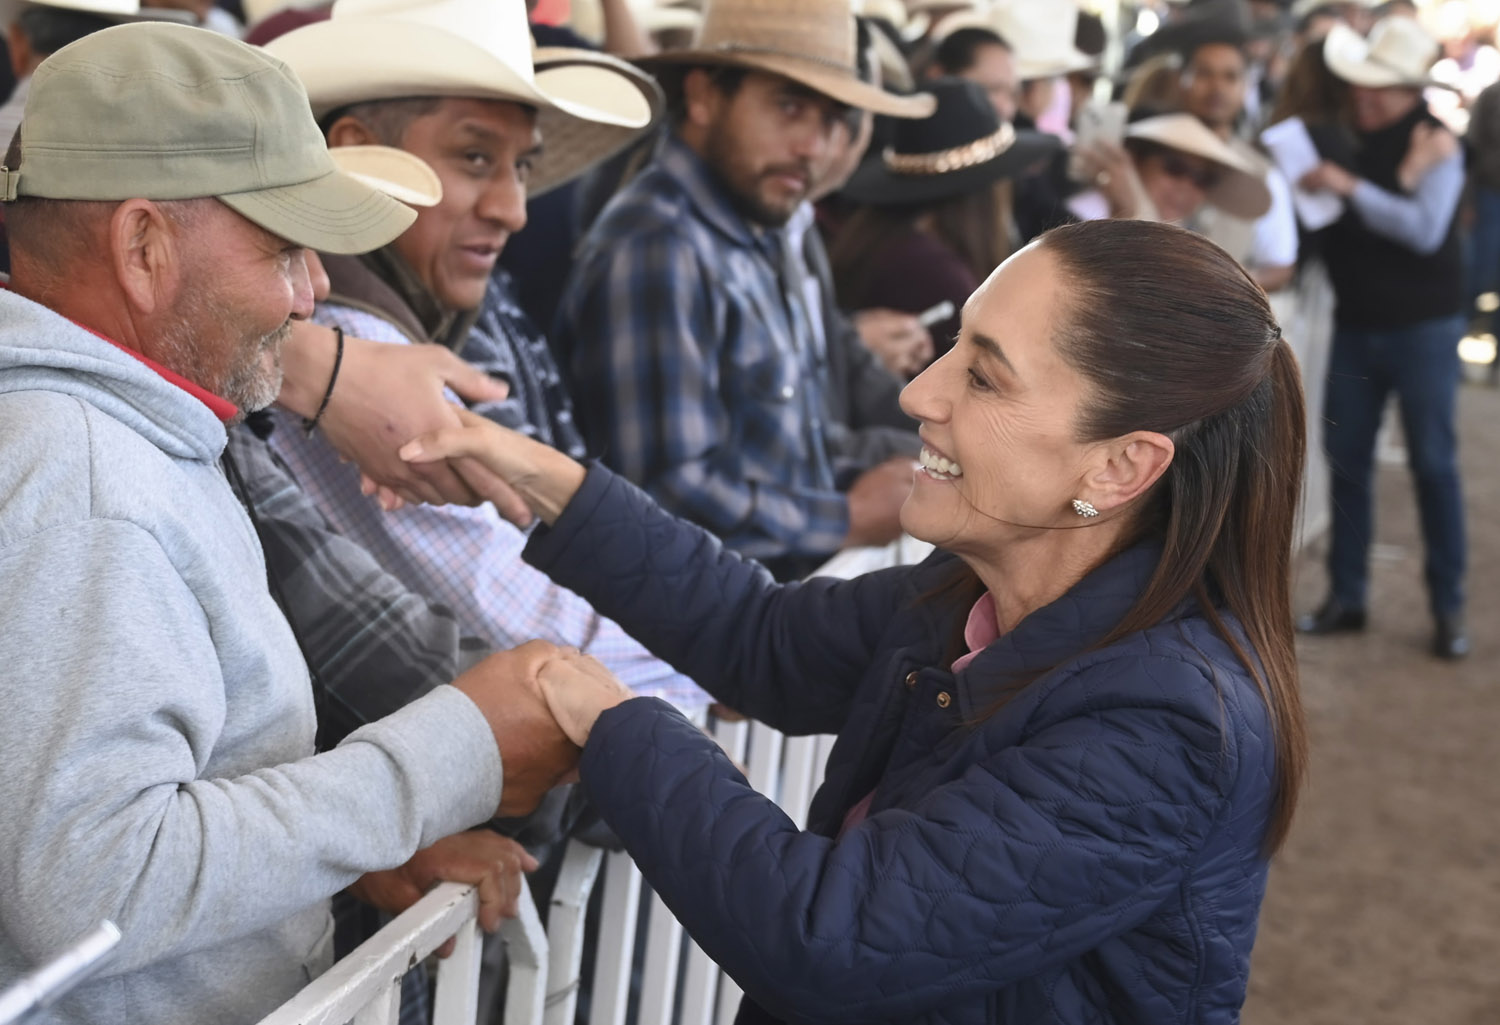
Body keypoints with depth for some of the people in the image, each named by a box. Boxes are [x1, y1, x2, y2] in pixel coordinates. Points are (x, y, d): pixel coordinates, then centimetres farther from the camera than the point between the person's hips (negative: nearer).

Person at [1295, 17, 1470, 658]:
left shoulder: (1432, 140, -10)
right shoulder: (1343, 131, 5)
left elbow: (1425, 228, -23)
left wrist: (1350, 188, -27)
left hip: (1422, 326, -5)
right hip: (1355, 323, 5)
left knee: (1433, 463, -1)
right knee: (1346, 459, 7)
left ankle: (1448, 609, 7)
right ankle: (1345, 597, 16)